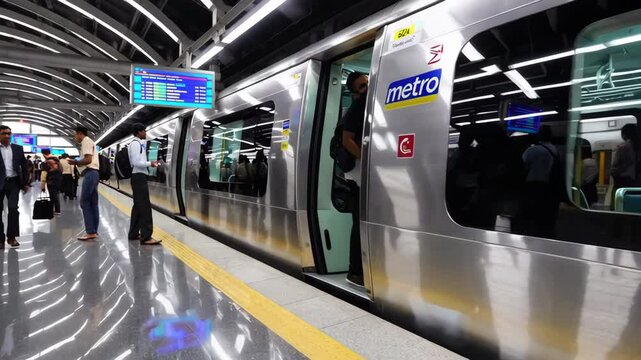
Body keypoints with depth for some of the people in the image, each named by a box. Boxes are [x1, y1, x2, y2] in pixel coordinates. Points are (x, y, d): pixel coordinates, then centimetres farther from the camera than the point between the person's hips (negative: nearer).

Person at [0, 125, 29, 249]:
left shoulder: (18, 148, 6)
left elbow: (24, 166, 9)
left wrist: (25, 183, 5)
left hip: (13, 182, 1)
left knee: (13, 208, -8)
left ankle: (11, 236, 3)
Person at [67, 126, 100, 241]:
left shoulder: (86, 141, -6)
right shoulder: (89, 142, 24)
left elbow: (88, 159, -17)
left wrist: (75, 162, -4)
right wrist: (77, 162, 13)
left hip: (90, 173, -10)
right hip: (93, 173, 10)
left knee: (84, 202, -8)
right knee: (93, 203, 8)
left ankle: (90, 232, -8)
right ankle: (94, 231, 11)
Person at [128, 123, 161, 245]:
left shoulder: (138, 143, 17)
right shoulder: (136, 143, -12)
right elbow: (136, 162, -20)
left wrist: (149, 163, 7)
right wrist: (150, 163, -10)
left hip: (139, 177, 11)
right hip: (139, 177, -11)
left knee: (138, 205, 15)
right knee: (145, 206, -11)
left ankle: (134, 233, 24)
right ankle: (146, 237, -11)